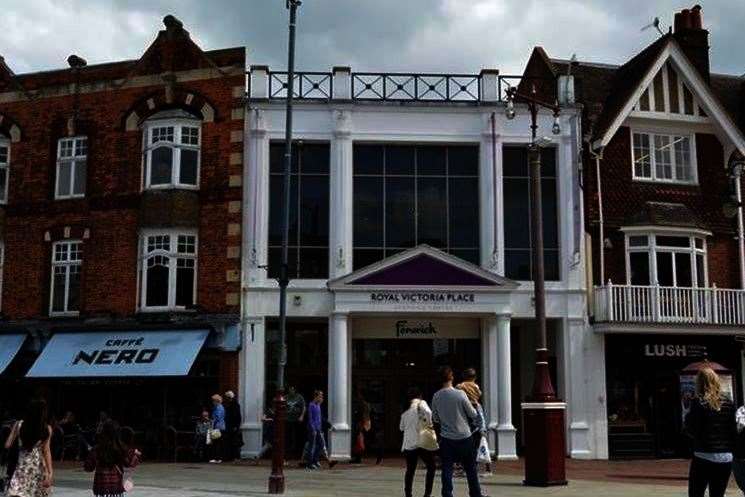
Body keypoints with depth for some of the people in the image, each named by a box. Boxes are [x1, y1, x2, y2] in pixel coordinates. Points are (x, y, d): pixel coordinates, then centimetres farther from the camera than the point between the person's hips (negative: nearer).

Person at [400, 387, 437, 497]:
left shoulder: (405, 413, 12)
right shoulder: (421, 403, -2)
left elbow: (401, 427, 18)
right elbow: (427, 411, -22)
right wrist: (429, 422, -10)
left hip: (408, 445, 4)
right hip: (422, 443, -4)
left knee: (410, 471, 12)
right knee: (431, 467, 10)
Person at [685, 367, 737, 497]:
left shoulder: (699, 402, -7)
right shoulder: (728, 403, 7)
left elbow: (692, 430, -10)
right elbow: (734, 430, 10)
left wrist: (688, 418, 9)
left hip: (704, 457, -5)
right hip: (726, 459, 5)